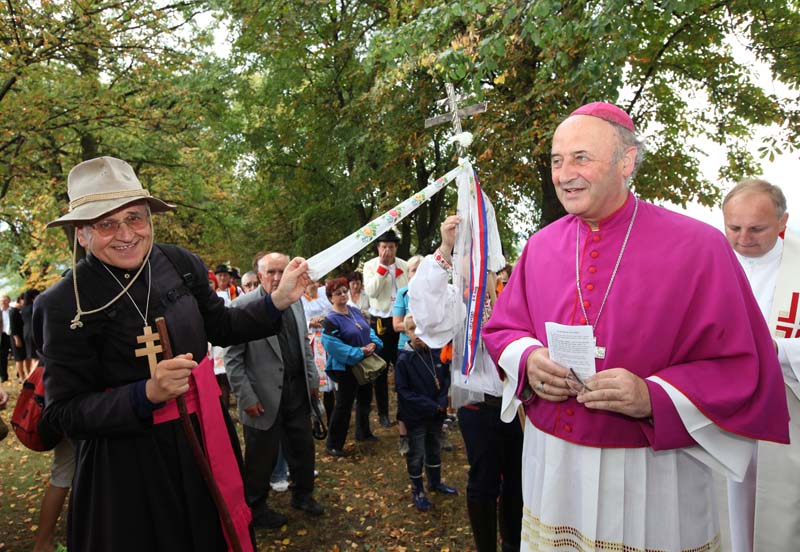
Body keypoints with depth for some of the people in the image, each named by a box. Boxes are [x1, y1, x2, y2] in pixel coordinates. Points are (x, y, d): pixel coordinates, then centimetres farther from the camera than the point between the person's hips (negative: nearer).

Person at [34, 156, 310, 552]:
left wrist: (278, 301, -2)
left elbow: (221, 328, 9)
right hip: (128, 464, -4)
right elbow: (64, 412, -15)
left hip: (205, 438, 4)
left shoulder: (180, 264, -5)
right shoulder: (66, 305, -17)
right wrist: (148, 393, -28)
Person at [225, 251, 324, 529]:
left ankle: (303, 495, 41)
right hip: (265, 399, -5)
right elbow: (232, 358, -13)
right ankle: (256, 508, 33)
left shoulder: (295, 300, 5)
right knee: (261, 458, 11)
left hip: (298, 392, 6)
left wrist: (313, 379, 12)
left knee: (303, 448, 18)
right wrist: (247, 398, -15)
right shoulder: (243, 306, -14)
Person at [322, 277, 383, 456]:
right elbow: (333, 345, -26)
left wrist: (373, 343, -11)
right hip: (346, 368, -8)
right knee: (344, 405, -3)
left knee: (365, 399, 21)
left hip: (365, 364, 8)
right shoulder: (331, 320, -18)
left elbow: (369, 330, 11)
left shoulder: (355, 311, 6)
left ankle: (363, 433, 40)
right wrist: (359, 352, -25)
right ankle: (333, 444, 10)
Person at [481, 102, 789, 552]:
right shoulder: (540, 246, 2)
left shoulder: (697, 247, -11)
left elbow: (741, 368, -9)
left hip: (651, 479, -3)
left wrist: (653, 396, -23)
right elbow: (502, 329, 10)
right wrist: (528, 359, -11)